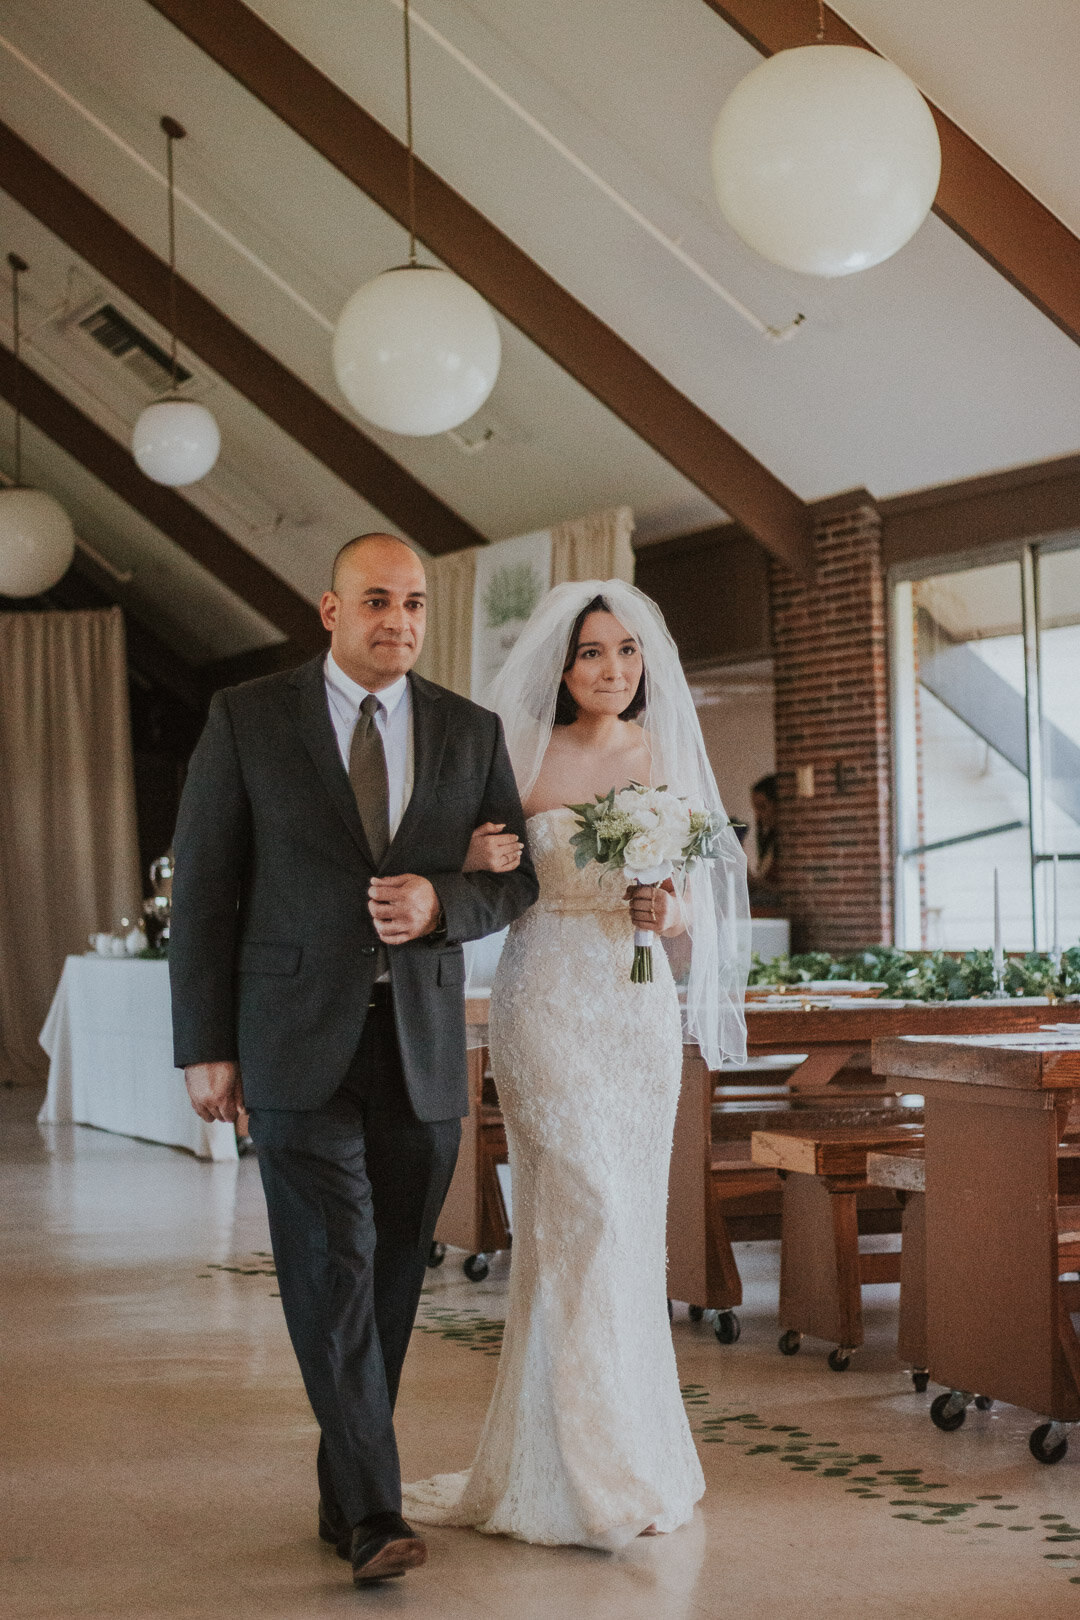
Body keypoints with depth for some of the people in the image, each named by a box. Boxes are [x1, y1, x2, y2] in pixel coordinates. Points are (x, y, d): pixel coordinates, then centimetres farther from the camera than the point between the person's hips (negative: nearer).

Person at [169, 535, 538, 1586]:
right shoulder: (247, 719, 1)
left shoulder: (471, 733, 8)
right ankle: (374, 1515, -7)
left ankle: (344, 1491, 23)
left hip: (424, 1045, 3)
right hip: (298, 1043, -3)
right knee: (333, 1267, -9)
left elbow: (518, 876, 12)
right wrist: (204, 1048, -4)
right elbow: (203, 888, 0)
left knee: (394, 1276, 8)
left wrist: (441, 903, -11)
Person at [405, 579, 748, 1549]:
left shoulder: (663, 756, 9)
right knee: (587, 1212, -10)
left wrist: (666, 909, -10)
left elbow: (691, 898, 11)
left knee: (627, 1221, 8)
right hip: (547, 1003, -4)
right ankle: (601, 1473, 0)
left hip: (640, 1006, 5)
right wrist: (484, 858, -21)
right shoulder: (524, 756, -2)